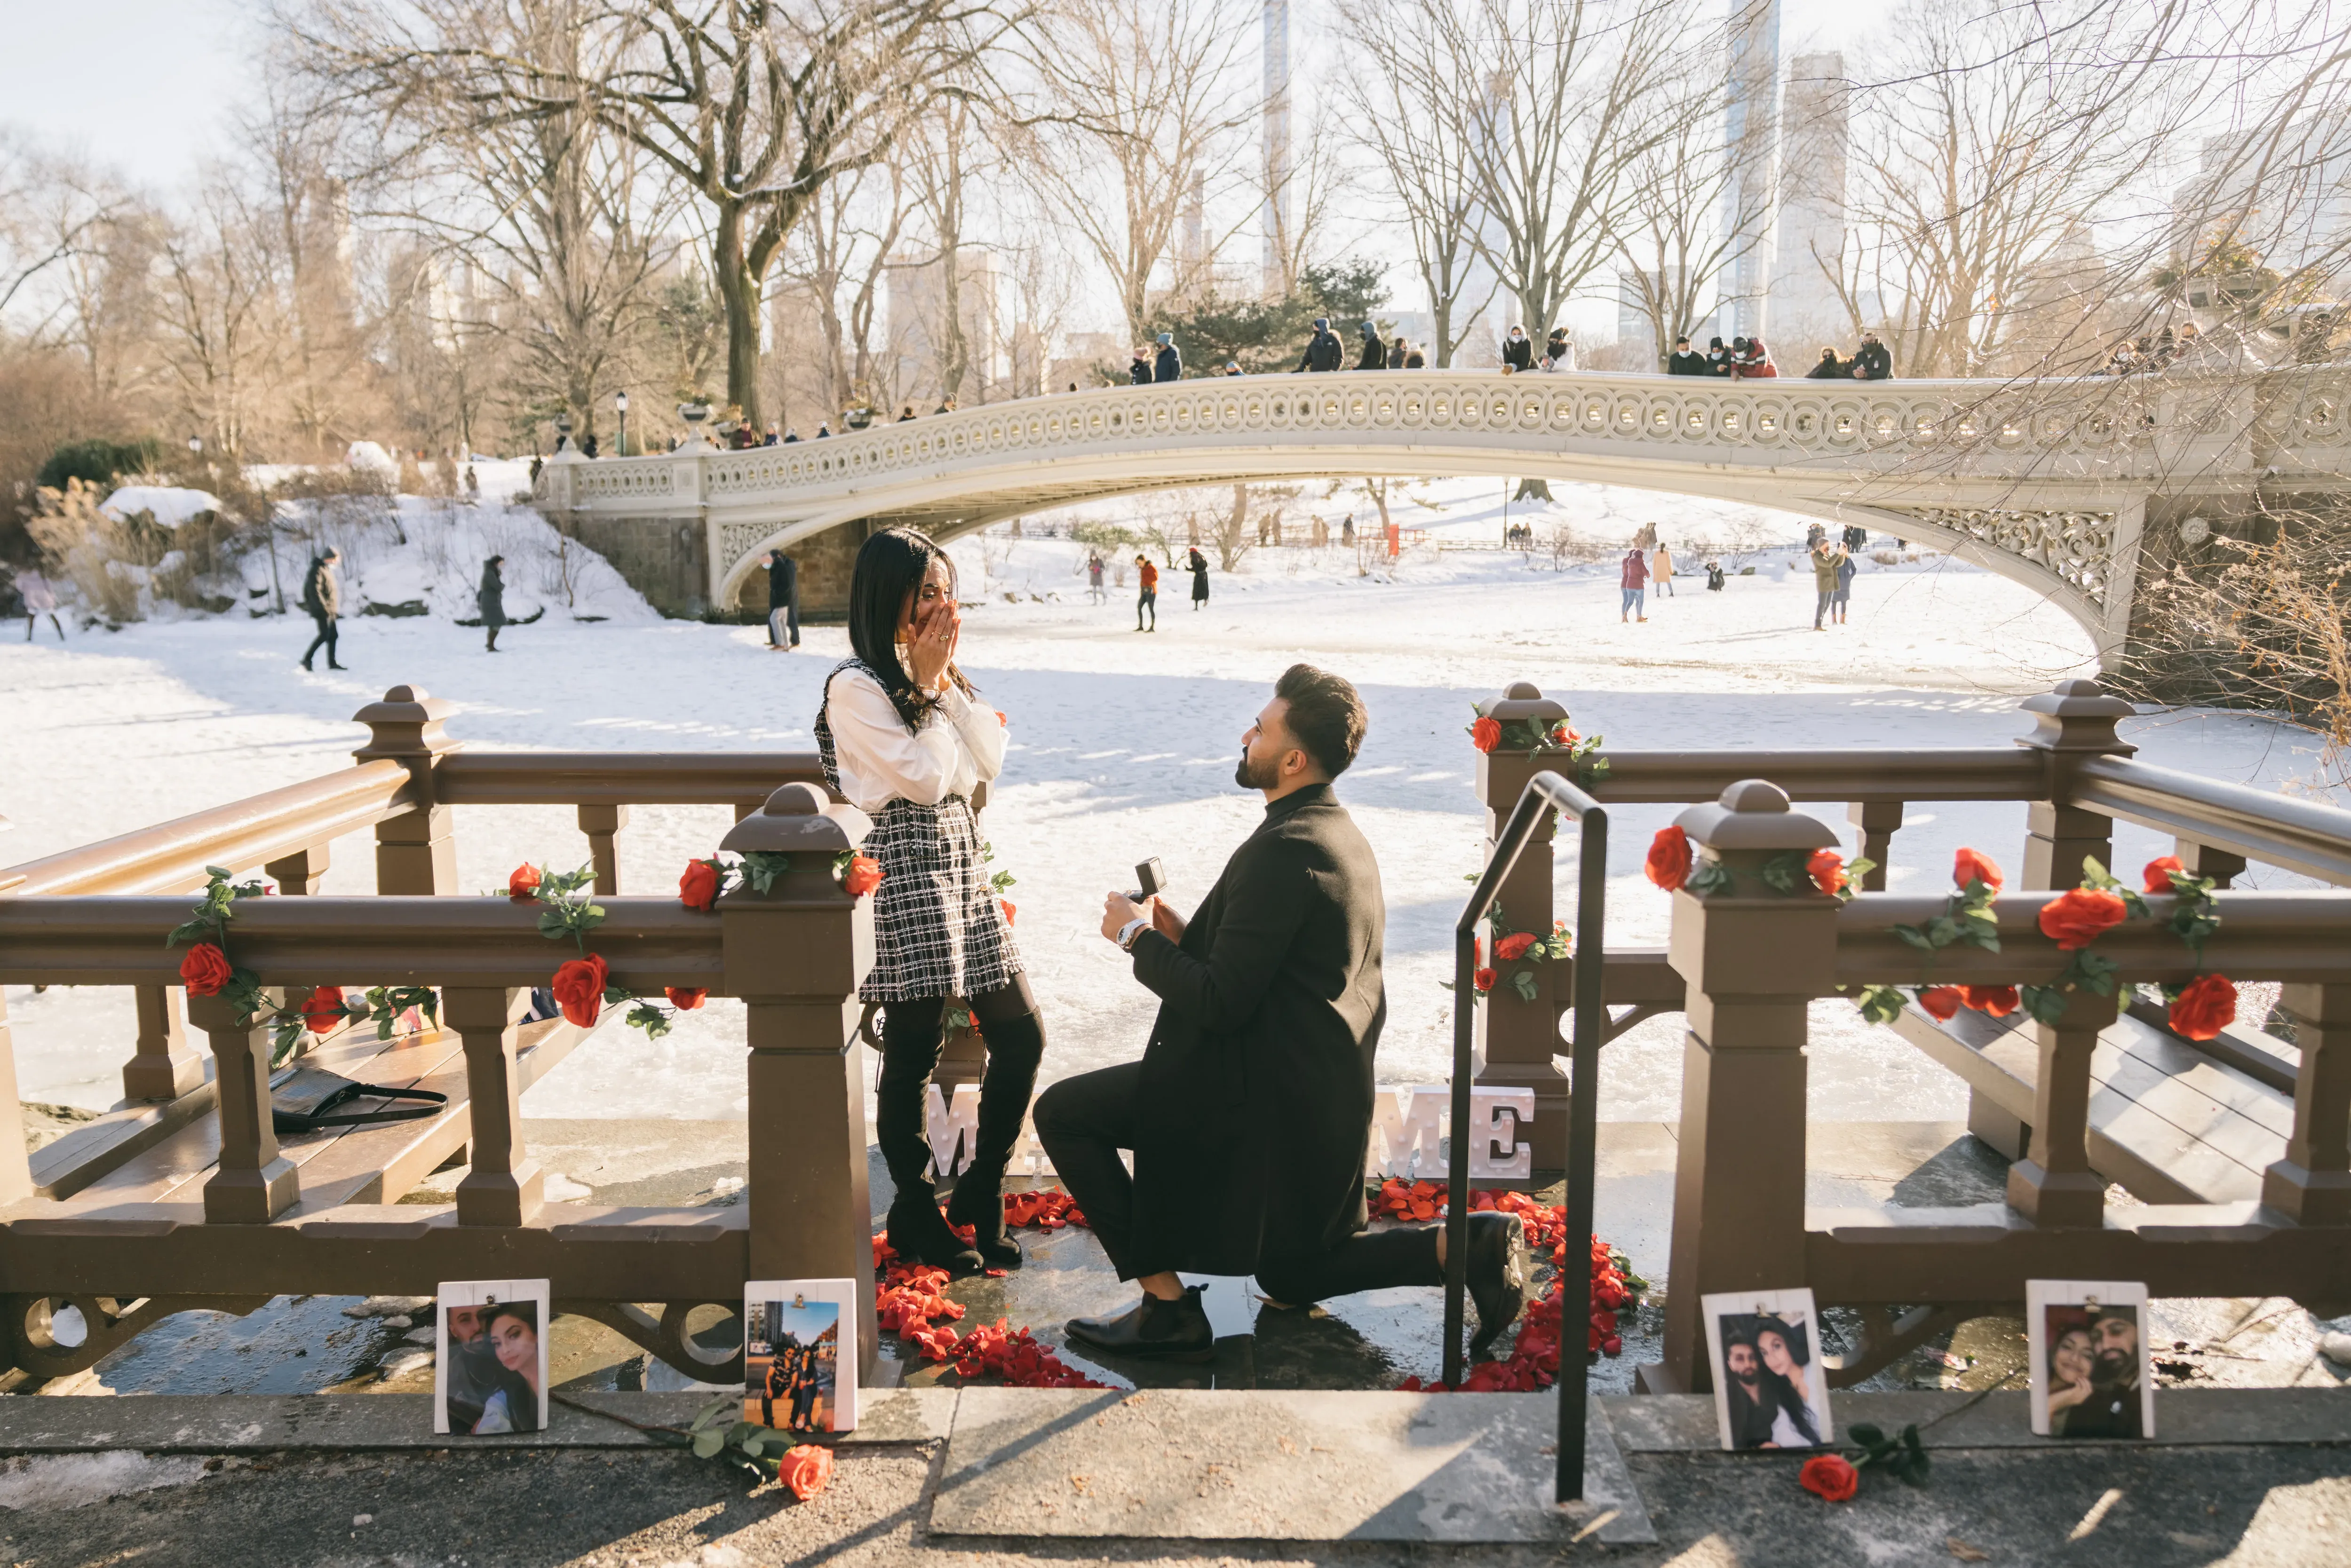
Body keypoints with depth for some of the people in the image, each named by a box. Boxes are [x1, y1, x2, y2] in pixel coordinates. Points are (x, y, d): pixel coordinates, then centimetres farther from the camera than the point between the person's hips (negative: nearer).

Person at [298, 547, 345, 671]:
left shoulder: (326, 570, 16)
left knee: (333, 635, 10)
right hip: (321, 610, -10)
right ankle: (307, 660, -7)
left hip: (328, 610, 10)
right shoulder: (317, 570, -14)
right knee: (324, 635, -12)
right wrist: (325, 608, -25)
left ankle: (332, 663, 15)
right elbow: (315, 591, -22)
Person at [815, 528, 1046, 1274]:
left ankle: (979, 1193, 22)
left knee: (1021, 1032, 7)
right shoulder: (856, 686, -11)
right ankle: (916, 1216, 19)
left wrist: (949, 684, -2)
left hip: (963, 862, 8)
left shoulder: (935, 671, 14)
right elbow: (925, 777, -16)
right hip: (906, 871, -8)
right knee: (913, 1054, 2)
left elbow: (989, 760, 7)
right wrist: (929, 688, -9)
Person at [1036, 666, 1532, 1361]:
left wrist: (1138, 937, -9)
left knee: (1063, 1113, -3)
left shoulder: (1282, 849, -21)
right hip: (1327, 1093, 10)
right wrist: (1184, 937, 9)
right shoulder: (1344, 836, 11)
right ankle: (1470, 1243, 8)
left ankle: (1168, 1306, -1)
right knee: (1293, 1281, 25)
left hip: (1266, 1091, -10)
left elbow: (1219, 1004, -22)